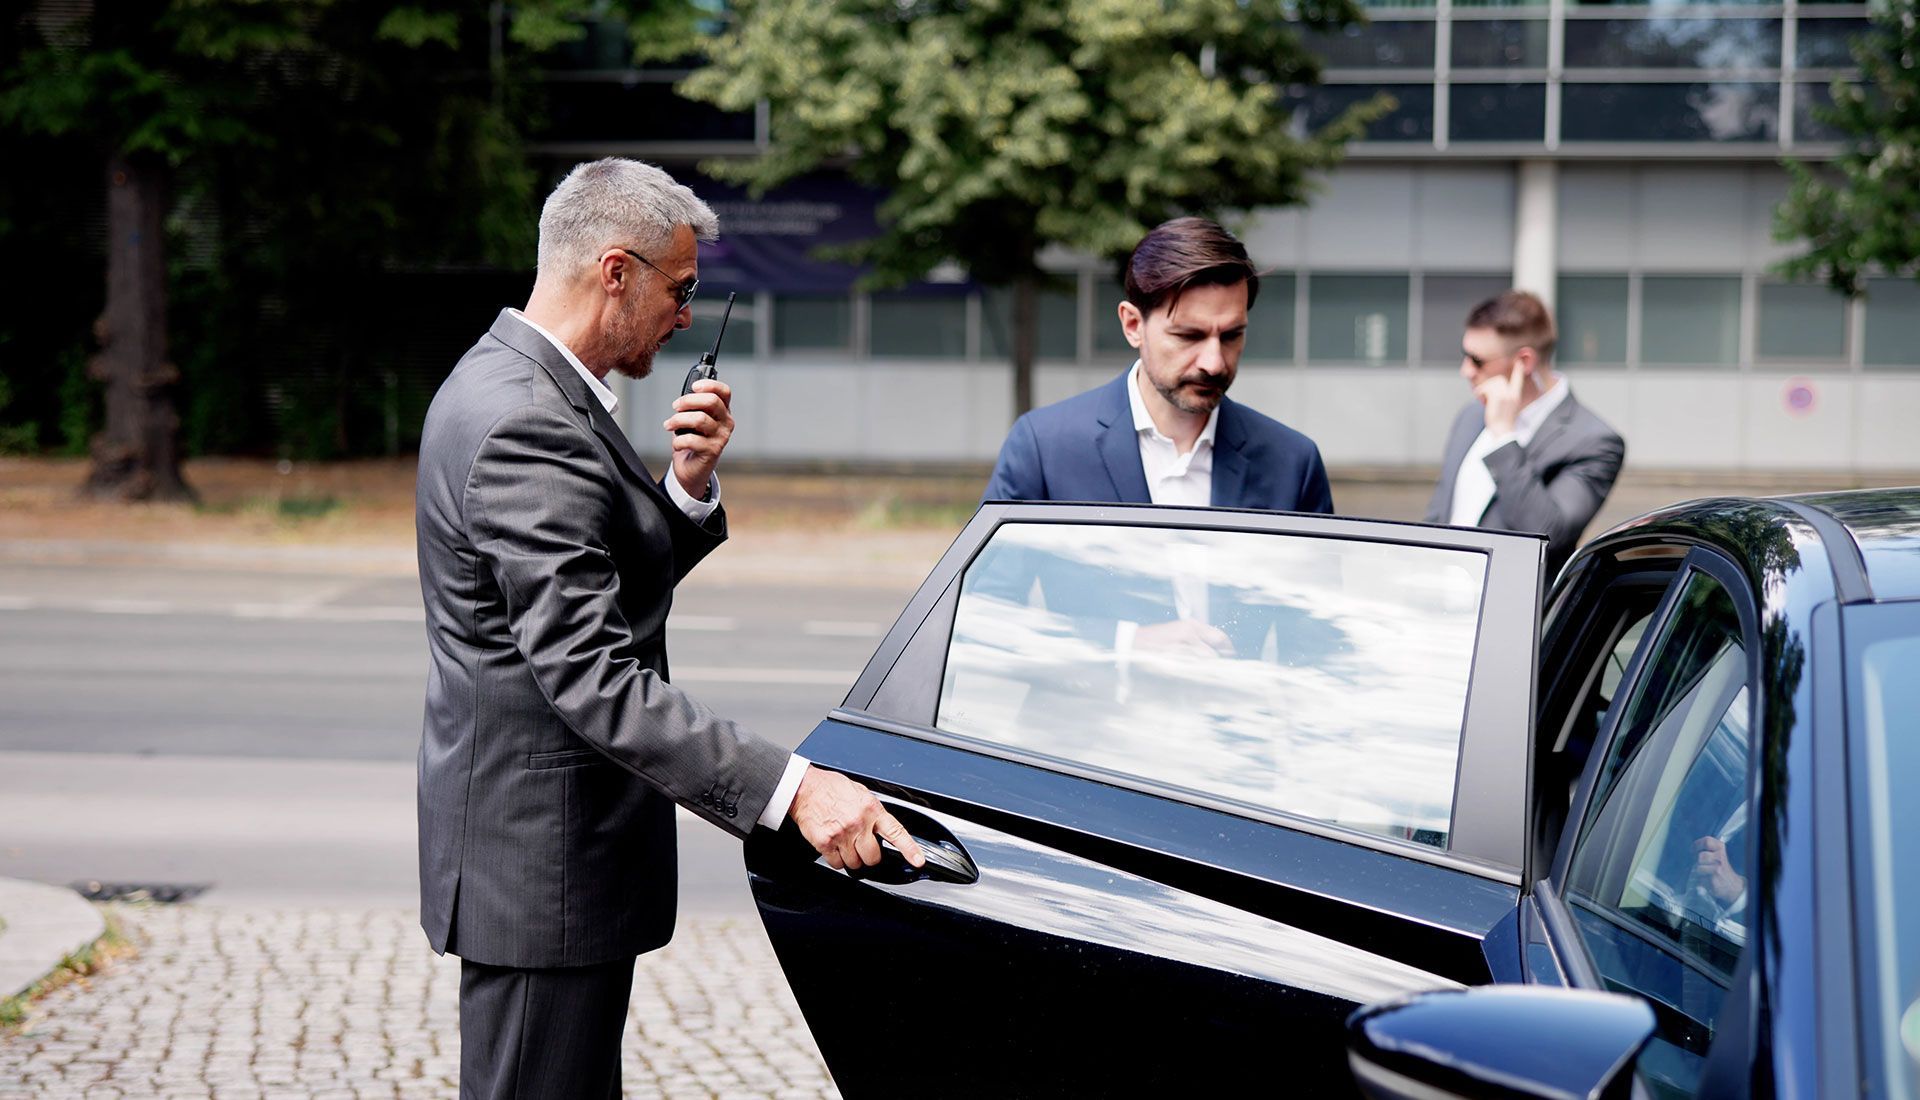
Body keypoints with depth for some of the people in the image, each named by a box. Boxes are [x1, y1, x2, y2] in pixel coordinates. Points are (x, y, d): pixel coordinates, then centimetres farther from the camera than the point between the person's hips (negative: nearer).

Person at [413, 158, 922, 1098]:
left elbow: (615, 587, 16)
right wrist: (791, 787, -33)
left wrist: (689, 487, -3)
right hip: (542, 866, -11)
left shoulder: (504, 382, 12)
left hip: (525, 843, 11)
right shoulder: (530, 429, -22)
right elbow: (590, 677, -30)